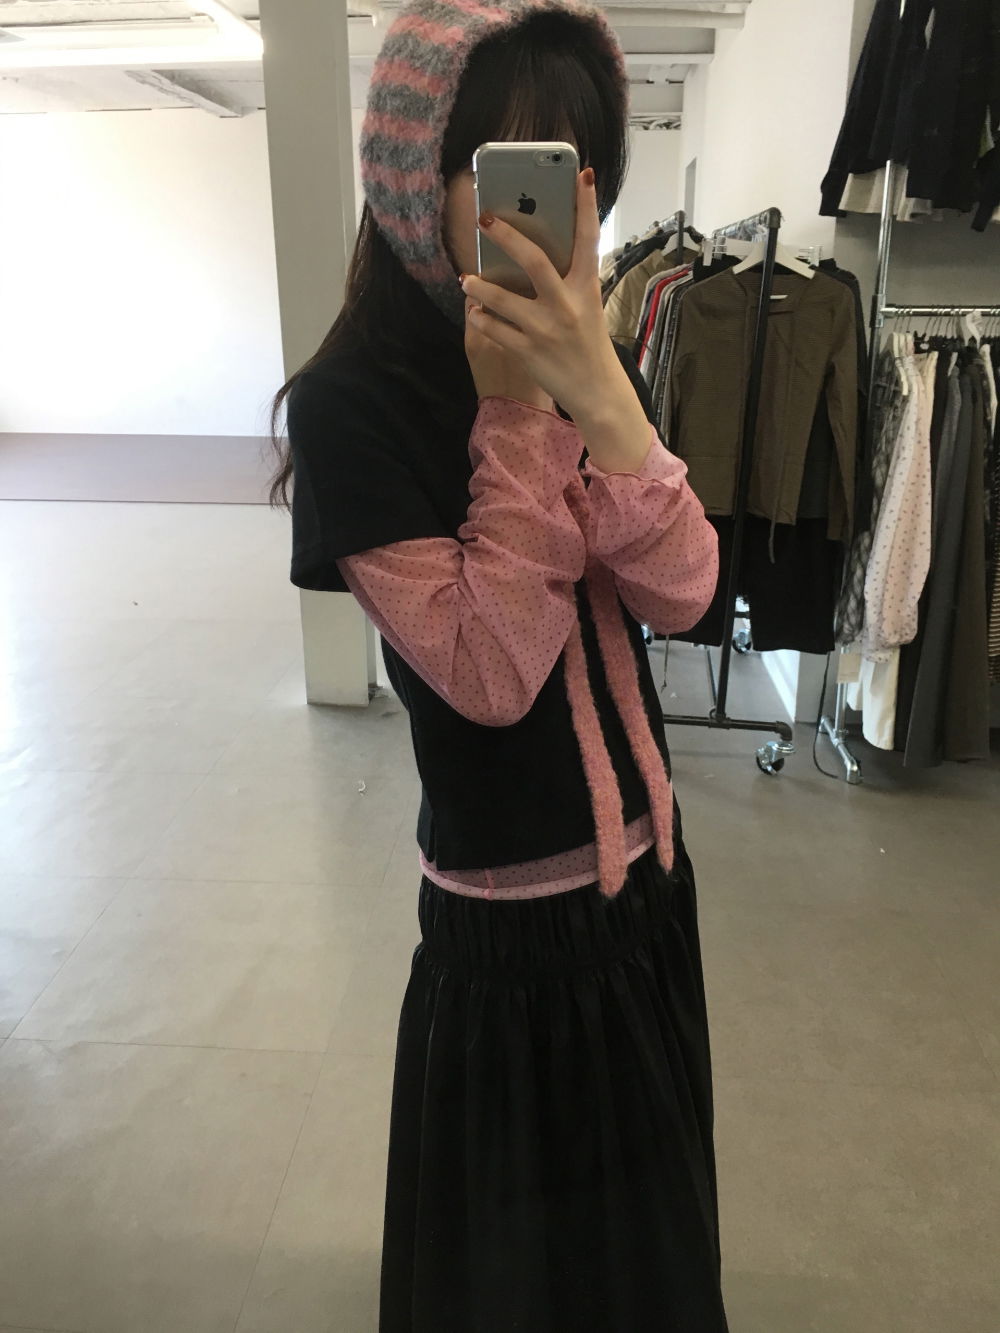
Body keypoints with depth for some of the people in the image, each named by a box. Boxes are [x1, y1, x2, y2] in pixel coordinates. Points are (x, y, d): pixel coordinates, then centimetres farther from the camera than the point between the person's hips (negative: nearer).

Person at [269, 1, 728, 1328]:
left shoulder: (592, 359, 0)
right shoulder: (352, 403, -19)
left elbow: (681, 593, -12)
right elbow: (490, 673, -25)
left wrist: (595, 385, -24)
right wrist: (515, 414, -24)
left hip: (645, 865, 6)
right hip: (508, 909, -6)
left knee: (643, 1198, 29)